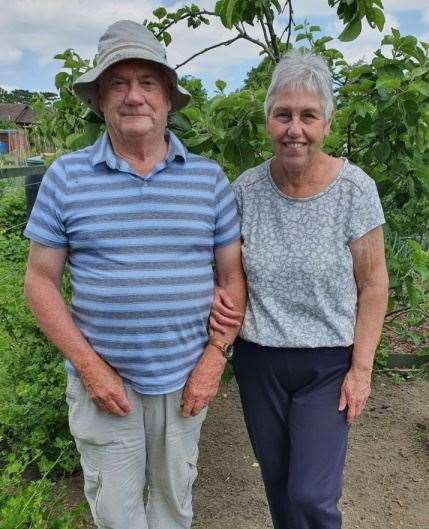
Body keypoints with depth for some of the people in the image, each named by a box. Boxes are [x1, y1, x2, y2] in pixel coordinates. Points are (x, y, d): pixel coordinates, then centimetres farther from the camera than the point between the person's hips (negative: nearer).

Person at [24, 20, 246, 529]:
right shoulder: (66, 177, -6)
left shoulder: (209, 178, -2)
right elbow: (40, 281, -3)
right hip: (102, 380, -1)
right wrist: (89, 366, -10)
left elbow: (232, 276, 2)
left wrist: (215, 358, -6)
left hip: (187, 380, 1)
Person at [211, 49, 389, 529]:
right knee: (277, 483, 19)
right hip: (258, 360, 3)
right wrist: (221, 296, -12)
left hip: (328, 364, -3)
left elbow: (373, 285, -8)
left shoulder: (354, 188, -14)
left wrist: (361, 367, -8)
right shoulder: (247, 187, -7)